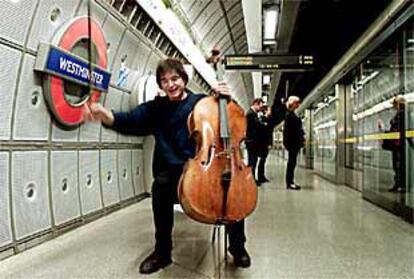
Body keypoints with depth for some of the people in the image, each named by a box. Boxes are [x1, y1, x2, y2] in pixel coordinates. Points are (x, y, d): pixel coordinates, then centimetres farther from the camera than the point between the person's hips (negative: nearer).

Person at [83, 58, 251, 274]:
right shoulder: (156, 108, 11)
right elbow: (129, 122, -6)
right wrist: (105, 115, -25)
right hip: (171, 170, 1)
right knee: (160, 185, -32)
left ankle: (237, 246, -1)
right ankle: (162, 251, -9)